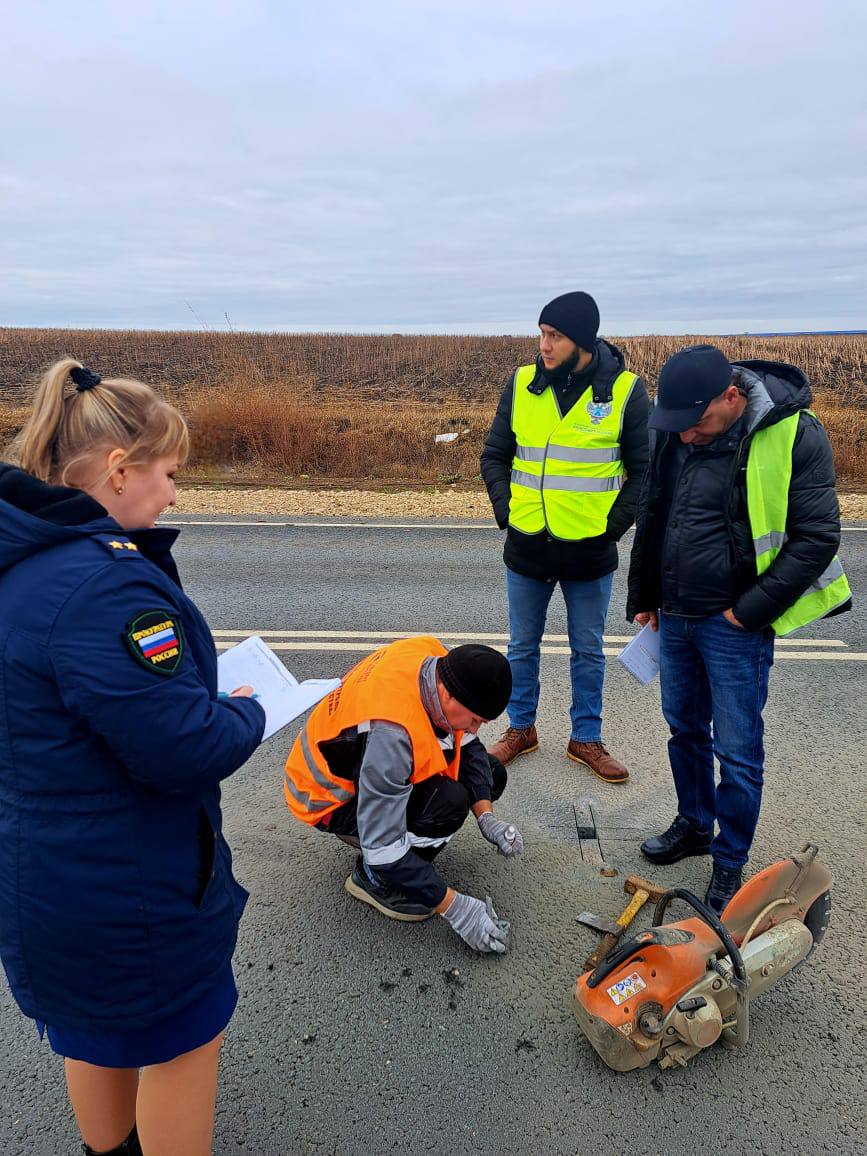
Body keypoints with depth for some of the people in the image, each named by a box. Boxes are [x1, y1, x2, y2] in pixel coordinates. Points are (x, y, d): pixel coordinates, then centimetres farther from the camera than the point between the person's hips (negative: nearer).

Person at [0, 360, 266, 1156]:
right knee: (183, 1038, 16)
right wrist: (246, 714, -10)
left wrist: (209, 700, 2)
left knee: (96, 1031, 30)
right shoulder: (103, 582, -31)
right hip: (127, 888, -9)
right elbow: (185, 749, -31)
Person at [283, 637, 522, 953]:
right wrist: (454, 907, -26)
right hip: (329, 797, -8)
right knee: (448, 802, -30)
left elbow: (468, 745, -2)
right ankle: (372, 877, -4)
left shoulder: (438, 661, -19)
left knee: (492, 775, 3)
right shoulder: (390, 731, -40)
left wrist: (486, 817, -12)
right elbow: (383, 848, -34)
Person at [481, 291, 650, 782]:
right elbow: (495, 455, 8)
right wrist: (505, 509, -2)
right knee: (523, 646, 15)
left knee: (589, 651, 13)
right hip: (527, 547, 2)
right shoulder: (522, 383, -1)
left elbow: (645, 470, -1)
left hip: (591, 552, -2)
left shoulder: (625, 390, -8)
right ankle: (521, 729, 34)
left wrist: (616, 522, -8)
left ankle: (586, 738, 31)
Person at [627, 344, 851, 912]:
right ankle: (694, 825, 41)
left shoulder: (796, 436, -16)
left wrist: (750, 610, -15)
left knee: (737, 751, 5)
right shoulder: (675, 434, 0)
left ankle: (730, 865, 24)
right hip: (675, 616, 6)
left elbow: (817, 538, -14)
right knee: (685, 729, 19)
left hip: (735, 626, -5)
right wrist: (644, 599, 15)